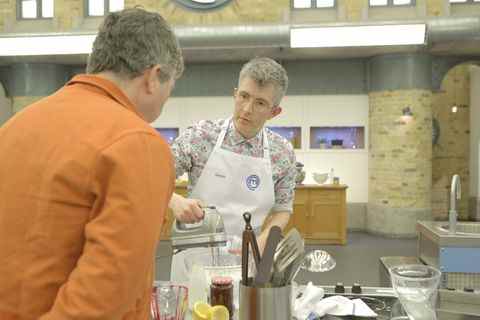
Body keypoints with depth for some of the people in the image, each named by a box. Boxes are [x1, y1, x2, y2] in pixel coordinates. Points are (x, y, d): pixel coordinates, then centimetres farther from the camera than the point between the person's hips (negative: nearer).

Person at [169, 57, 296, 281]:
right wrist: (176, 201, -26)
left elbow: (282, 209, 4)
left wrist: (263, 240, -13)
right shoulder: (201, 135, -11)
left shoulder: (283, 153, -5)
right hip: (195, 258, -1)